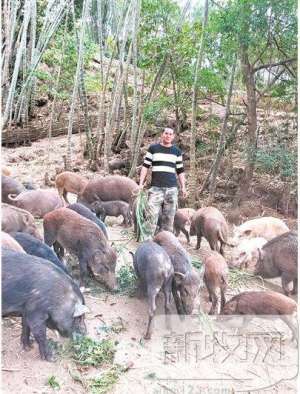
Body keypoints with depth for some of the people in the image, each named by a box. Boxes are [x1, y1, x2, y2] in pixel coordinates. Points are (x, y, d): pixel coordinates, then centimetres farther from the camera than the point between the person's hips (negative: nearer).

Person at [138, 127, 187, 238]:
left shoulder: (177, 151, 13)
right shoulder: (153, 148, 7)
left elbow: (180, 171, 15)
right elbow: (145, 166, 5)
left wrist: (183, 187, 8)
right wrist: (141, 183, -3)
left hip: (172, 189, 2)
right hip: (155, 188, -2)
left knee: (169, 217, 5)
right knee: (152, 215, -8)